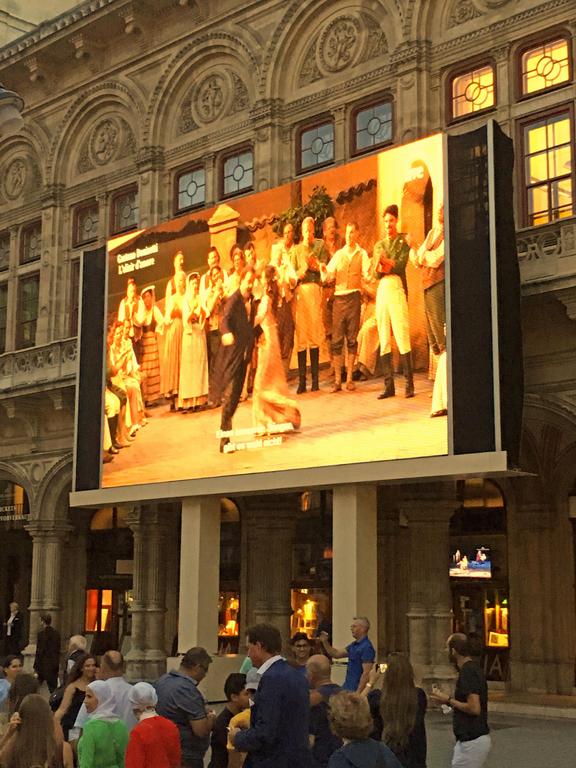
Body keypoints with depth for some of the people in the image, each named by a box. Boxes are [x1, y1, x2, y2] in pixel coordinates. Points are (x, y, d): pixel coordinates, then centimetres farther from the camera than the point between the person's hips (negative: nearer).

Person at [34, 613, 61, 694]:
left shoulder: (42, 634, -12)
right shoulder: (56, 633, 6)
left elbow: (39, 651, -13)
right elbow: (58, 650, 10)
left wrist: (36, 666, -9)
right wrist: (57, 662, 16)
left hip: (44, 664, -6)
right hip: (55, 665, 6)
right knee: (53, 687, 8)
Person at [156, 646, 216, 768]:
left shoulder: (163, 680, 4)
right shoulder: (188, 690, -24)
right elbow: (201, 730, -25)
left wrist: (202, 712, 17)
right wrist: (211, 718, -3)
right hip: (186, 758, -9)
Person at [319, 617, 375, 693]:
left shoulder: (367, 647, -16)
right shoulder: (354, 645, 13)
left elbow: (366, 673, -21)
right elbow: (336, 654, 21)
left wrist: (358, 693, -24)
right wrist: (325, 642, 7)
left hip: (355, 690, -9)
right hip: (347, 688, 9)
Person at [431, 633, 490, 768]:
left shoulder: (467, 672, -18)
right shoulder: (473, 668, 13)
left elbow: (474, 708, -25)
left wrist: (448, 700, -13)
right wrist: (447, 699, 15)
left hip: (472, 742, -10)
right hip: (476, 739, 10)